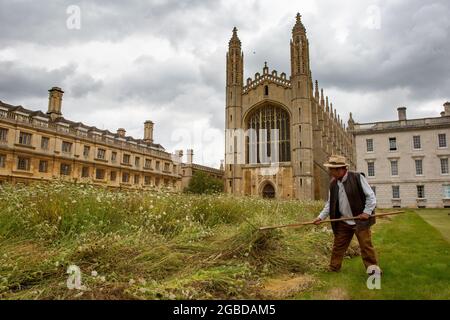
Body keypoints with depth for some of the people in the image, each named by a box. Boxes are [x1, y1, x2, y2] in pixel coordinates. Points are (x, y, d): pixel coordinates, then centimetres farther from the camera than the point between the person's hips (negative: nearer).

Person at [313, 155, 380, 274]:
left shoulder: (357, 178, -12)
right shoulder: (333, 184, 2)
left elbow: (371, 196, -8)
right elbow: (329, 204, 8)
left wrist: (367, 212, -16)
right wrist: (321, 217, -2)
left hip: (360, 220, -4)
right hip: (343, 223, 5)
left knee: (366, 246, 1)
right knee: (338, 247, 10)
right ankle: (333, 269, 24)